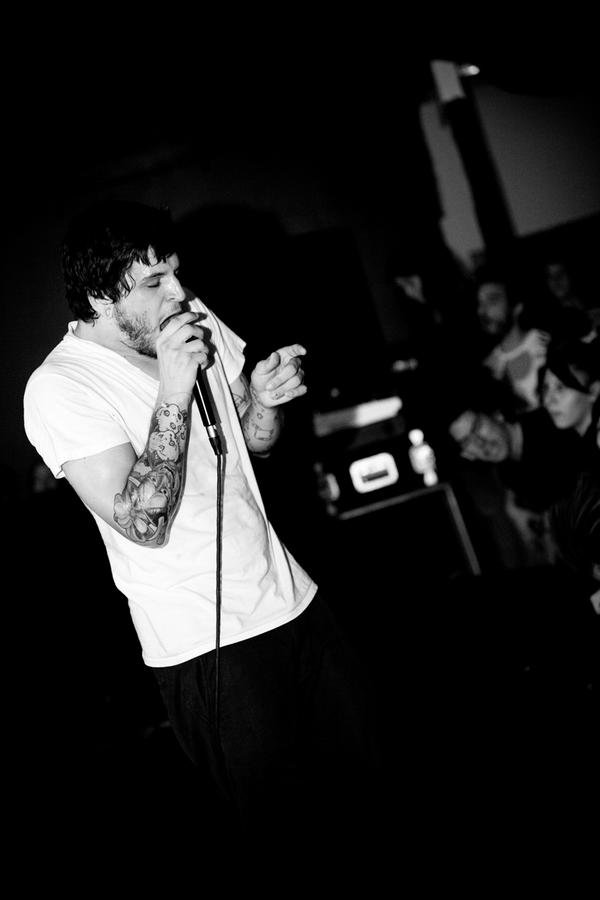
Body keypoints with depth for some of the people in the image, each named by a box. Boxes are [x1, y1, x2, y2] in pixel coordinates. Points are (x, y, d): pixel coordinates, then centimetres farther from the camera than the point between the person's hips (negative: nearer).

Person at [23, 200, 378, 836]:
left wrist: (265, 398, -7)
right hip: (207, 647, -6)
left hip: (289, 595, 6)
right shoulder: (59, 387, -15)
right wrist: (173, 392, -27)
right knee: (285, 815, 5)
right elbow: (144, 525, -23)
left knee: (365, 766, 16)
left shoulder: (196, 324, 4)